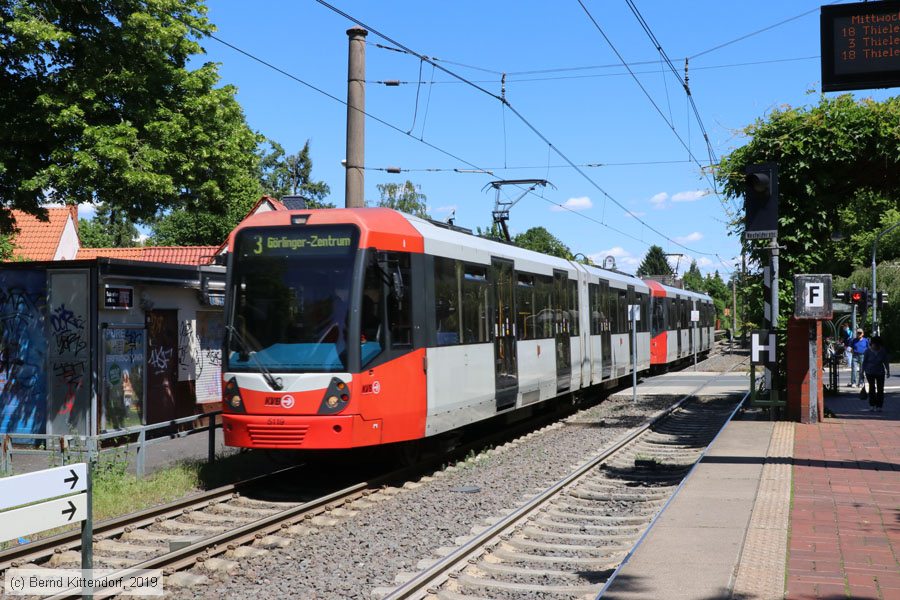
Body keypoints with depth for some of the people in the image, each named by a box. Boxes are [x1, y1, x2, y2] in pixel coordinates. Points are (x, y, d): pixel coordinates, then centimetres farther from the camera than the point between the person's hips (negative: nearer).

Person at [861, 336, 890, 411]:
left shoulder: (883, 351, -4)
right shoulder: (868, 351, -7)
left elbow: (886, 362, 4)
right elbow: (864, 362, 0)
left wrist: (888, 371, 3)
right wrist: (862, 372, 1)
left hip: (880, 373, 1)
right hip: (870, 373, -1)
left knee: (880, 389, -1)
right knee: (872, 388, -3)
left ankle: (879, 406, 5)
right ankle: (872, 405, 5)